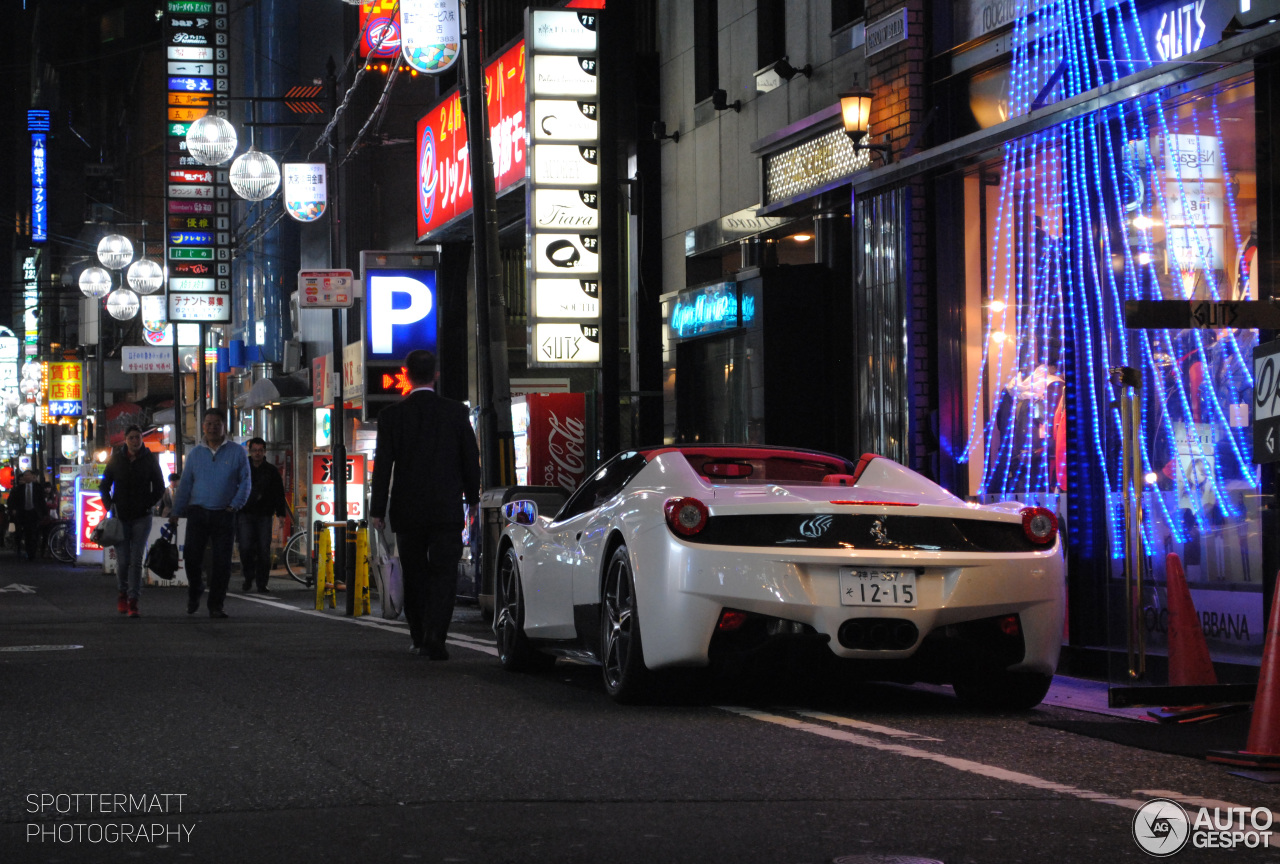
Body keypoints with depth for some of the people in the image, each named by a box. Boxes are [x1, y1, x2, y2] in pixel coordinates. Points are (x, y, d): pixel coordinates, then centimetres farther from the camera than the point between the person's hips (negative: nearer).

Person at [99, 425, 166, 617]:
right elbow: (104, 486, 13)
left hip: (142, 517, -1)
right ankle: (123, 593, 22)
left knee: (136, 560, -7)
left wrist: (148, 504, 1)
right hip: (121, 516, 1)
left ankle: (133, 601, -7)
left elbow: (159, 488, 11)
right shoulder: (116, 459, 4)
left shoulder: (150, 460, 2)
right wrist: (109, 506, 1)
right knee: (122, 560, -2)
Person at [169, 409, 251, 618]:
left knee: (222, 561, -2)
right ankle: (194, 591, 20)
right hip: (198, 512, 1)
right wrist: (176, 513, 9)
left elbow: (245, 482, 6)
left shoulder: (237, 452, 4)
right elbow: (185, 484, 13)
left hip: (224, 515, -1)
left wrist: (235, 505, -6)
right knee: (192, 556, -9)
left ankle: (215, 606, 5)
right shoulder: (195, 453, 10)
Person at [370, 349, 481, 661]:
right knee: (443, 574, -1)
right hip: (447, 509, -1)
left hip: (407, 510, 1)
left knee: (414, 576, 14)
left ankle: (420, 638, 19)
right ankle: (434, 638, -14)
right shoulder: (456, 412, -3)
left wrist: (378, 509, 1)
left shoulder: (392, 415, -4)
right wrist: (472, 497, 16)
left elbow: (383, 465, -4)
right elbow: (471, 458, 3)